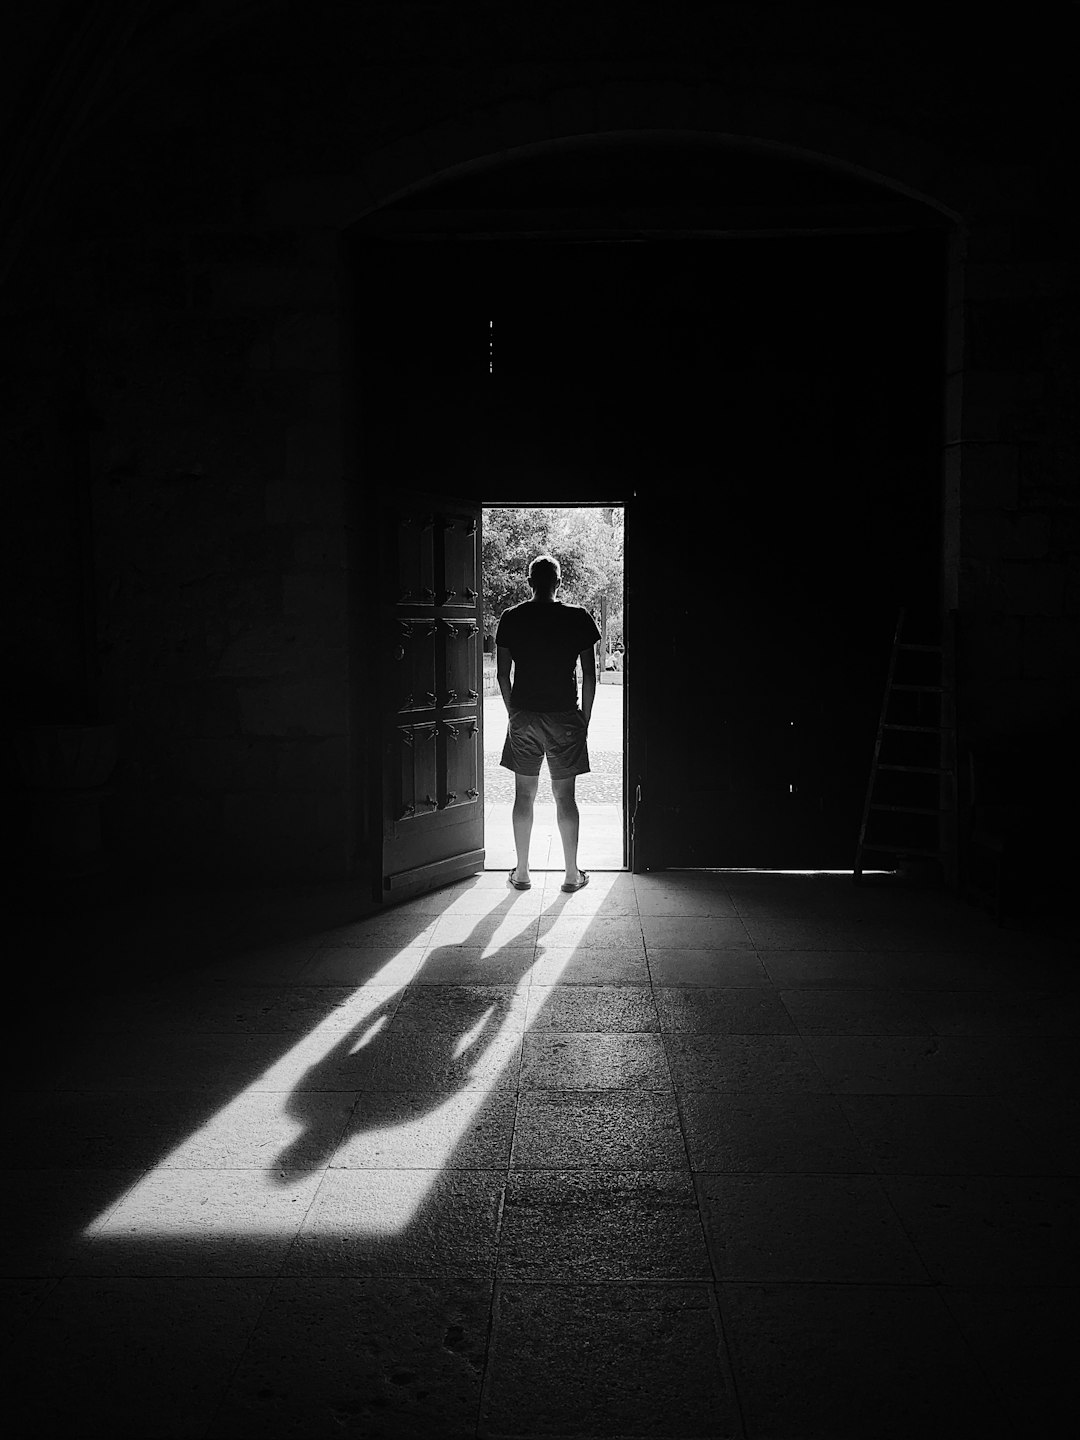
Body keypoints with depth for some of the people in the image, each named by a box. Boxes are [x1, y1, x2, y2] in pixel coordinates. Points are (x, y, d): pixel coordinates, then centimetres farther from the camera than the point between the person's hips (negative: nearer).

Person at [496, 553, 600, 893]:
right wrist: (585, 717, 7)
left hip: (523, 715, 1)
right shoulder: (578, 618, -4)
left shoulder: (511, 618, 0)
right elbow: (589, 675, -3)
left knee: (524, 794, 10)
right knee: (565, 795, 6)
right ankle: (572, 873, 11)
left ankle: (522, 872, 15)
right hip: (565, 717, -1)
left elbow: (502, 673, 3)